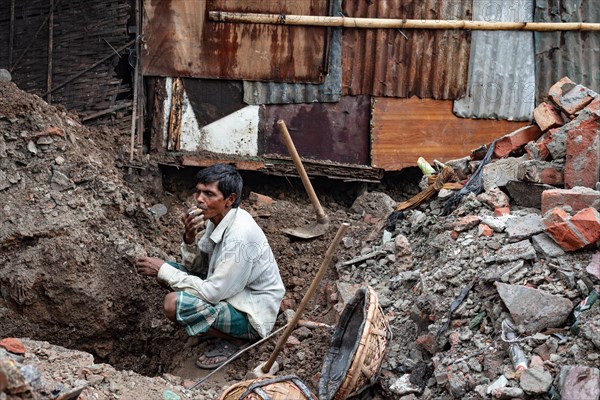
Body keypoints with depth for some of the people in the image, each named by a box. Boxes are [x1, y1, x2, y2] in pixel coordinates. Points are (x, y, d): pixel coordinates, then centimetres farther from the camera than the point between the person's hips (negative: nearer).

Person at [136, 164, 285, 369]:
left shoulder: (240, 235, -30)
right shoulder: (216, 218, -3)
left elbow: (213, 292, -27)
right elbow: (196, 265, 5)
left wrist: (163, 271, -20)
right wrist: (190, 237, -17)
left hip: (252, 316, -9)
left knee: (173, 304, -25)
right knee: (166, 273, 6)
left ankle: (236, 339, -4)